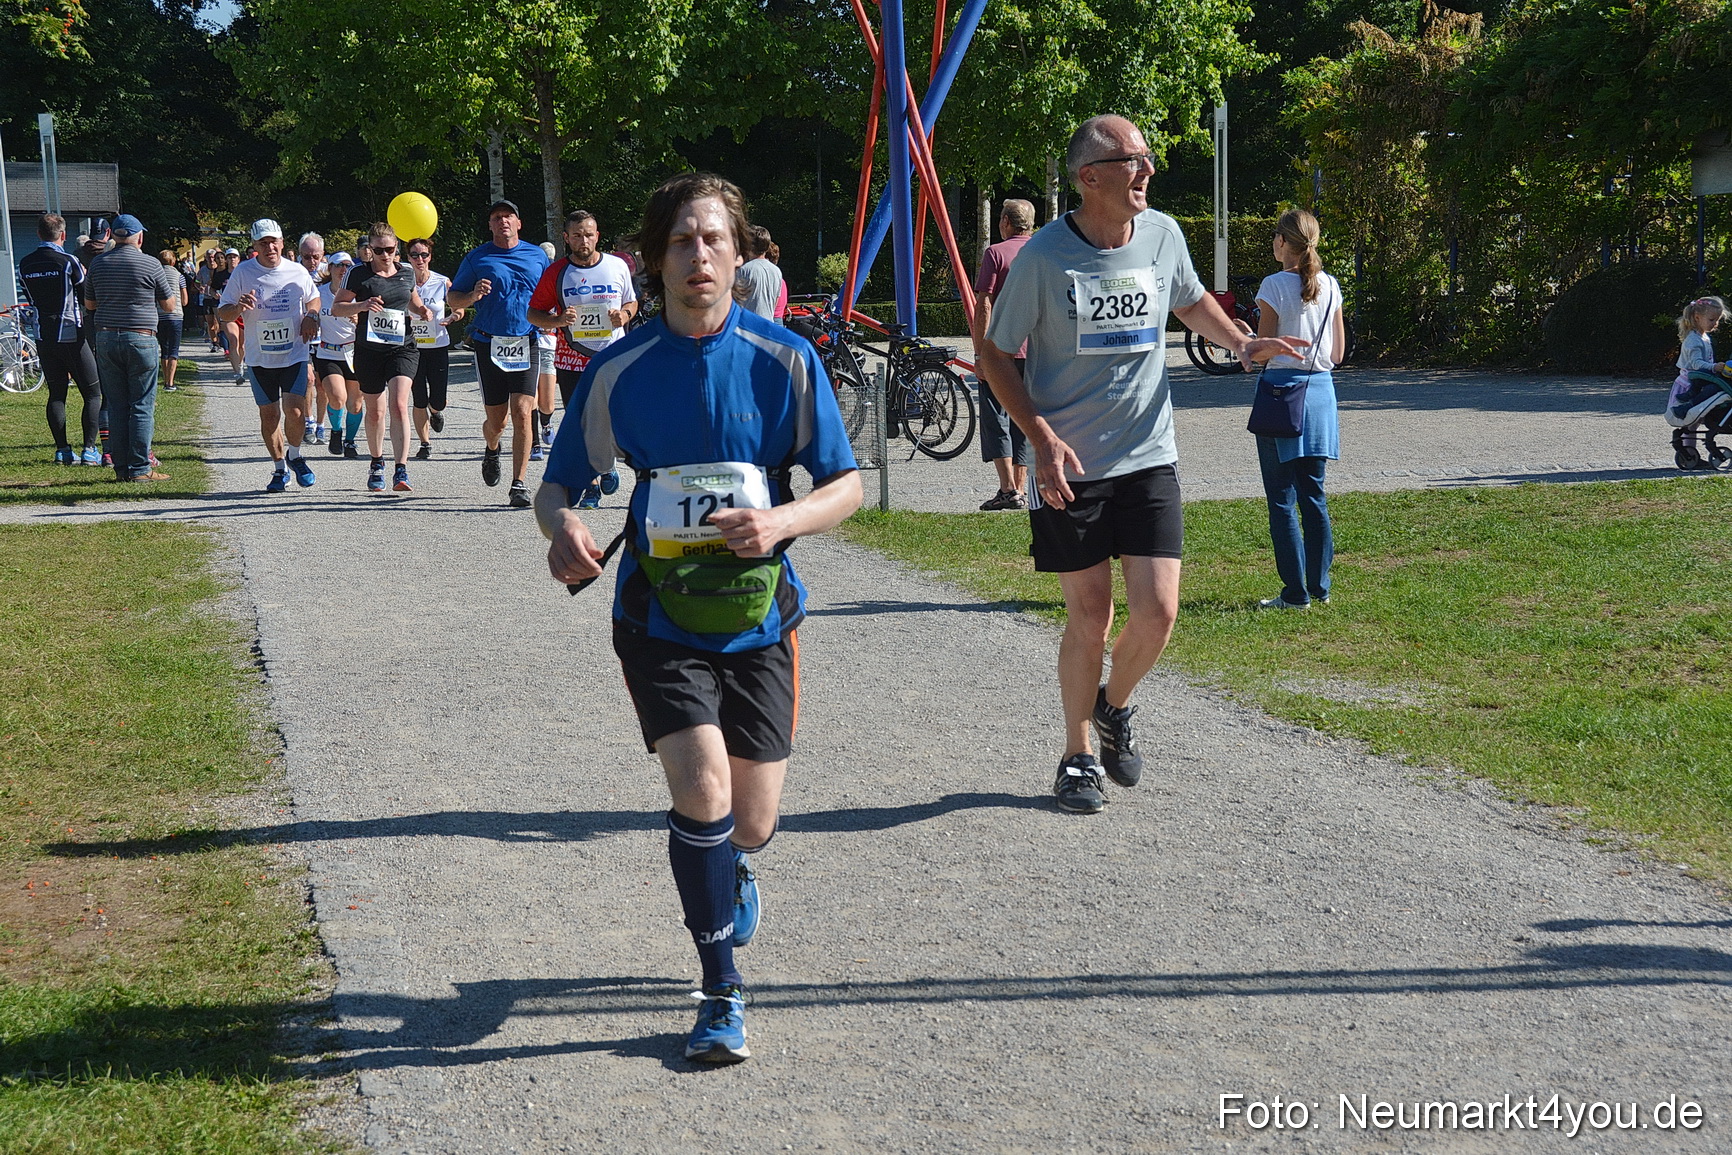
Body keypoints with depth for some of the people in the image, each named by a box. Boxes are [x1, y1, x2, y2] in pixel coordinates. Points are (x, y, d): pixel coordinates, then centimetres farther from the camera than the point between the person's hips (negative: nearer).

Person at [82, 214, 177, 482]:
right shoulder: (151, 265, -6)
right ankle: (140, 468, -2)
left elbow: (89, 304, 16)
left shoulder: (98, 264, 6)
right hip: (141, 339, -4)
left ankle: (121, 467, 10)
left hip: (105, 338, 4)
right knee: (142, 406, -1)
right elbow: (168, 304, 4)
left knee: (117, 406, 9)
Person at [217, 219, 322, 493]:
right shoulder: (242, 273, -2)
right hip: (259, 359, 1)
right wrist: (239, 307, -22)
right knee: (268, 415, 6)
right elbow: (222, 314, 0)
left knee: (294, 411, -13)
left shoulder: (297, 272, 1)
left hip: (294, 355, 0)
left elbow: (314, 299, 21)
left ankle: (294, 455, 15)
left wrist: (311, 317, -1)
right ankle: (279, 469, 22)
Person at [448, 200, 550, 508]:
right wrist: (473, 295, -12)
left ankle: (519, 484, -8)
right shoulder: (477, 257, 6)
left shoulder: (537, 256, 10)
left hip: (526, 344, 0)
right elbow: (452, 298, 9)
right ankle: (491, 451, 42)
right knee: (496, 421, 6)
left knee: (522, 413, -13)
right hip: (489, 344, 0)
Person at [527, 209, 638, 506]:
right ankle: (591, 485, 13)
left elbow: (632, 302, 17)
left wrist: (624, 314, -6)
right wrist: (558, 320, -15)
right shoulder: (556, 272, 0)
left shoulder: (617, 266, 4)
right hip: (572, 361, 0)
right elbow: (534, 312, 5)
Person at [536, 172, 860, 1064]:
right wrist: (562, 526, -23)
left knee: (752, 819, 6)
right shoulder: (620, 371, -5)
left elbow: (846, 485, -1)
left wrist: (782, 522, -22)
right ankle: (722, 989, -1)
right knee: (701, 785, -19)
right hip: (660, 616, -1)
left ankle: (729, 871, 46)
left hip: (757, 616, 1)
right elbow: (557, 484, 2)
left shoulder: (784, 361, -5)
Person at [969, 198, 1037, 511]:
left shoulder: (995, 253, -5)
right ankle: (1021, 491, 10)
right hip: (1037, 353, 5)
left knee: (996, 420, 0)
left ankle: (1008, 490, -9)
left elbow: (984, 308, -10)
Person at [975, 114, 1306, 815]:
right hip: (1070, 467, -3)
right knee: (1089, 619, 3)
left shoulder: (1163, 235, 1)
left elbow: (1190, 301, 23)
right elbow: (994, 355, -3)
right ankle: (1078, 758, 23)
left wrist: (1240, 342, 5)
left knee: (1157, 612, -5)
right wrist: (1042, 437, -14)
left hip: (1149, 460, 3)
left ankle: (1114, 707, 27)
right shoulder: (1044, 256, -11)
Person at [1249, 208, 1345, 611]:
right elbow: (1338, 353, 10)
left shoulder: (1275, 286, -11)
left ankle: (1296, 593, 0)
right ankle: (1319, 585, 17)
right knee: (1314, 494, 14)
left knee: (1282, 499, 0)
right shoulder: (1330, 286, 6)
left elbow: (1262, 352, -11)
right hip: (1321, 389, 6)